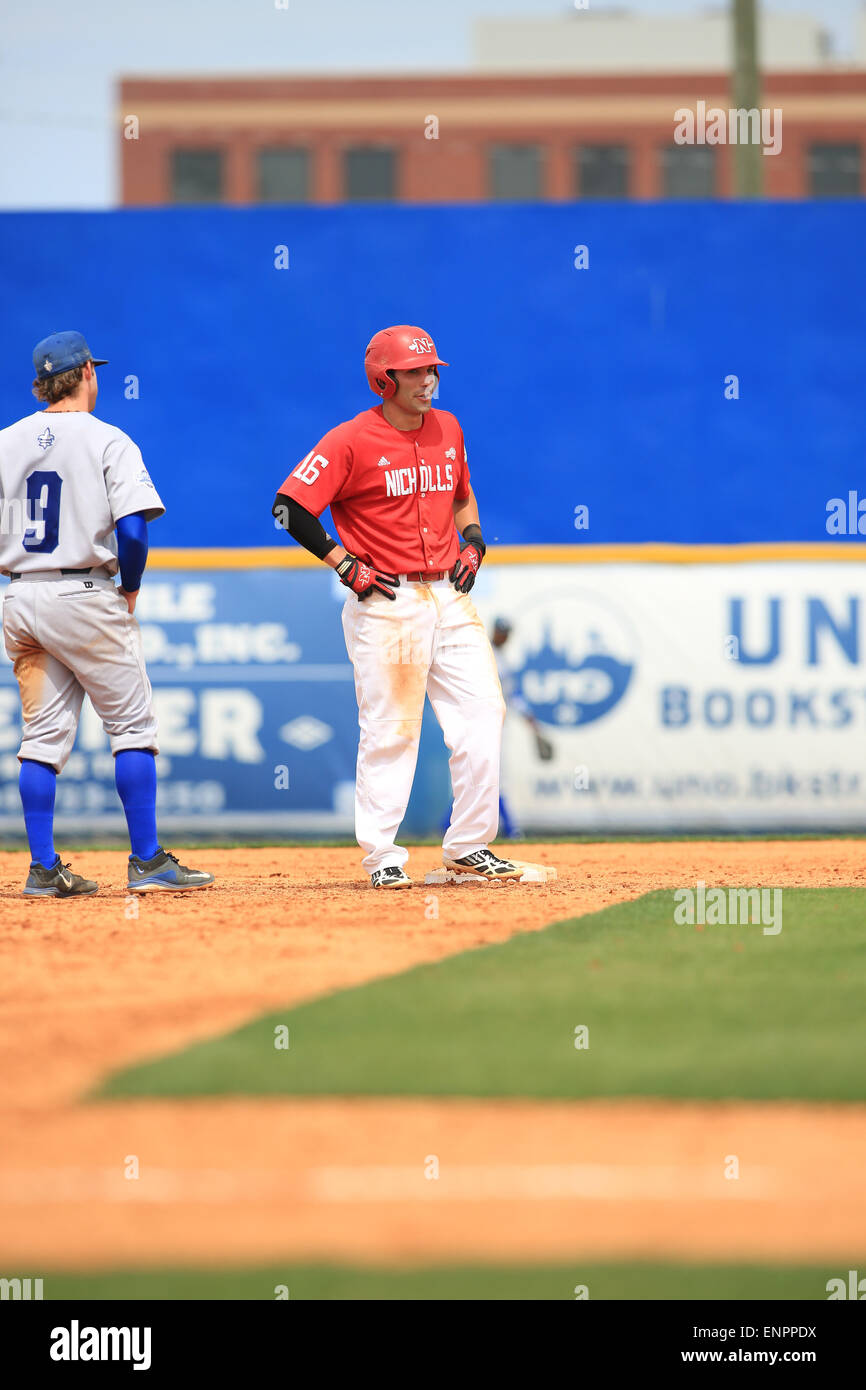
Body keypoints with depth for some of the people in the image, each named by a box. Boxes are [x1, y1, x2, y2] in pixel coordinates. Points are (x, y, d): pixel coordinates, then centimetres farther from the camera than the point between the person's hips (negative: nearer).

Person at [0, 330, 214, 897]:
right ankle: (147, 861, 0)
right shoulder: (106, 441, -6)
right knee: (133, 725, 3)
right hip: (85, 596, -5)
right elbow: (133, 527, -16)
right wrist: (129, 590, -2)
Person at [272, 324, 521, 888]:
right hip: (386, 604, -6)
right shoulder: (352, 441, -9)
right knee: (392, 730, -5)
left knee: (483, 714, 1)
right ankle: (383, 856, 3)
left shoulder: (447, 430, 12)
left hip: (450, 597, 6)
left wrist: (473, 540, 11)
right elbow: (290, 507, -12)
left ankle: (470, 845, 11)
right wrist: (347, 566, -12)